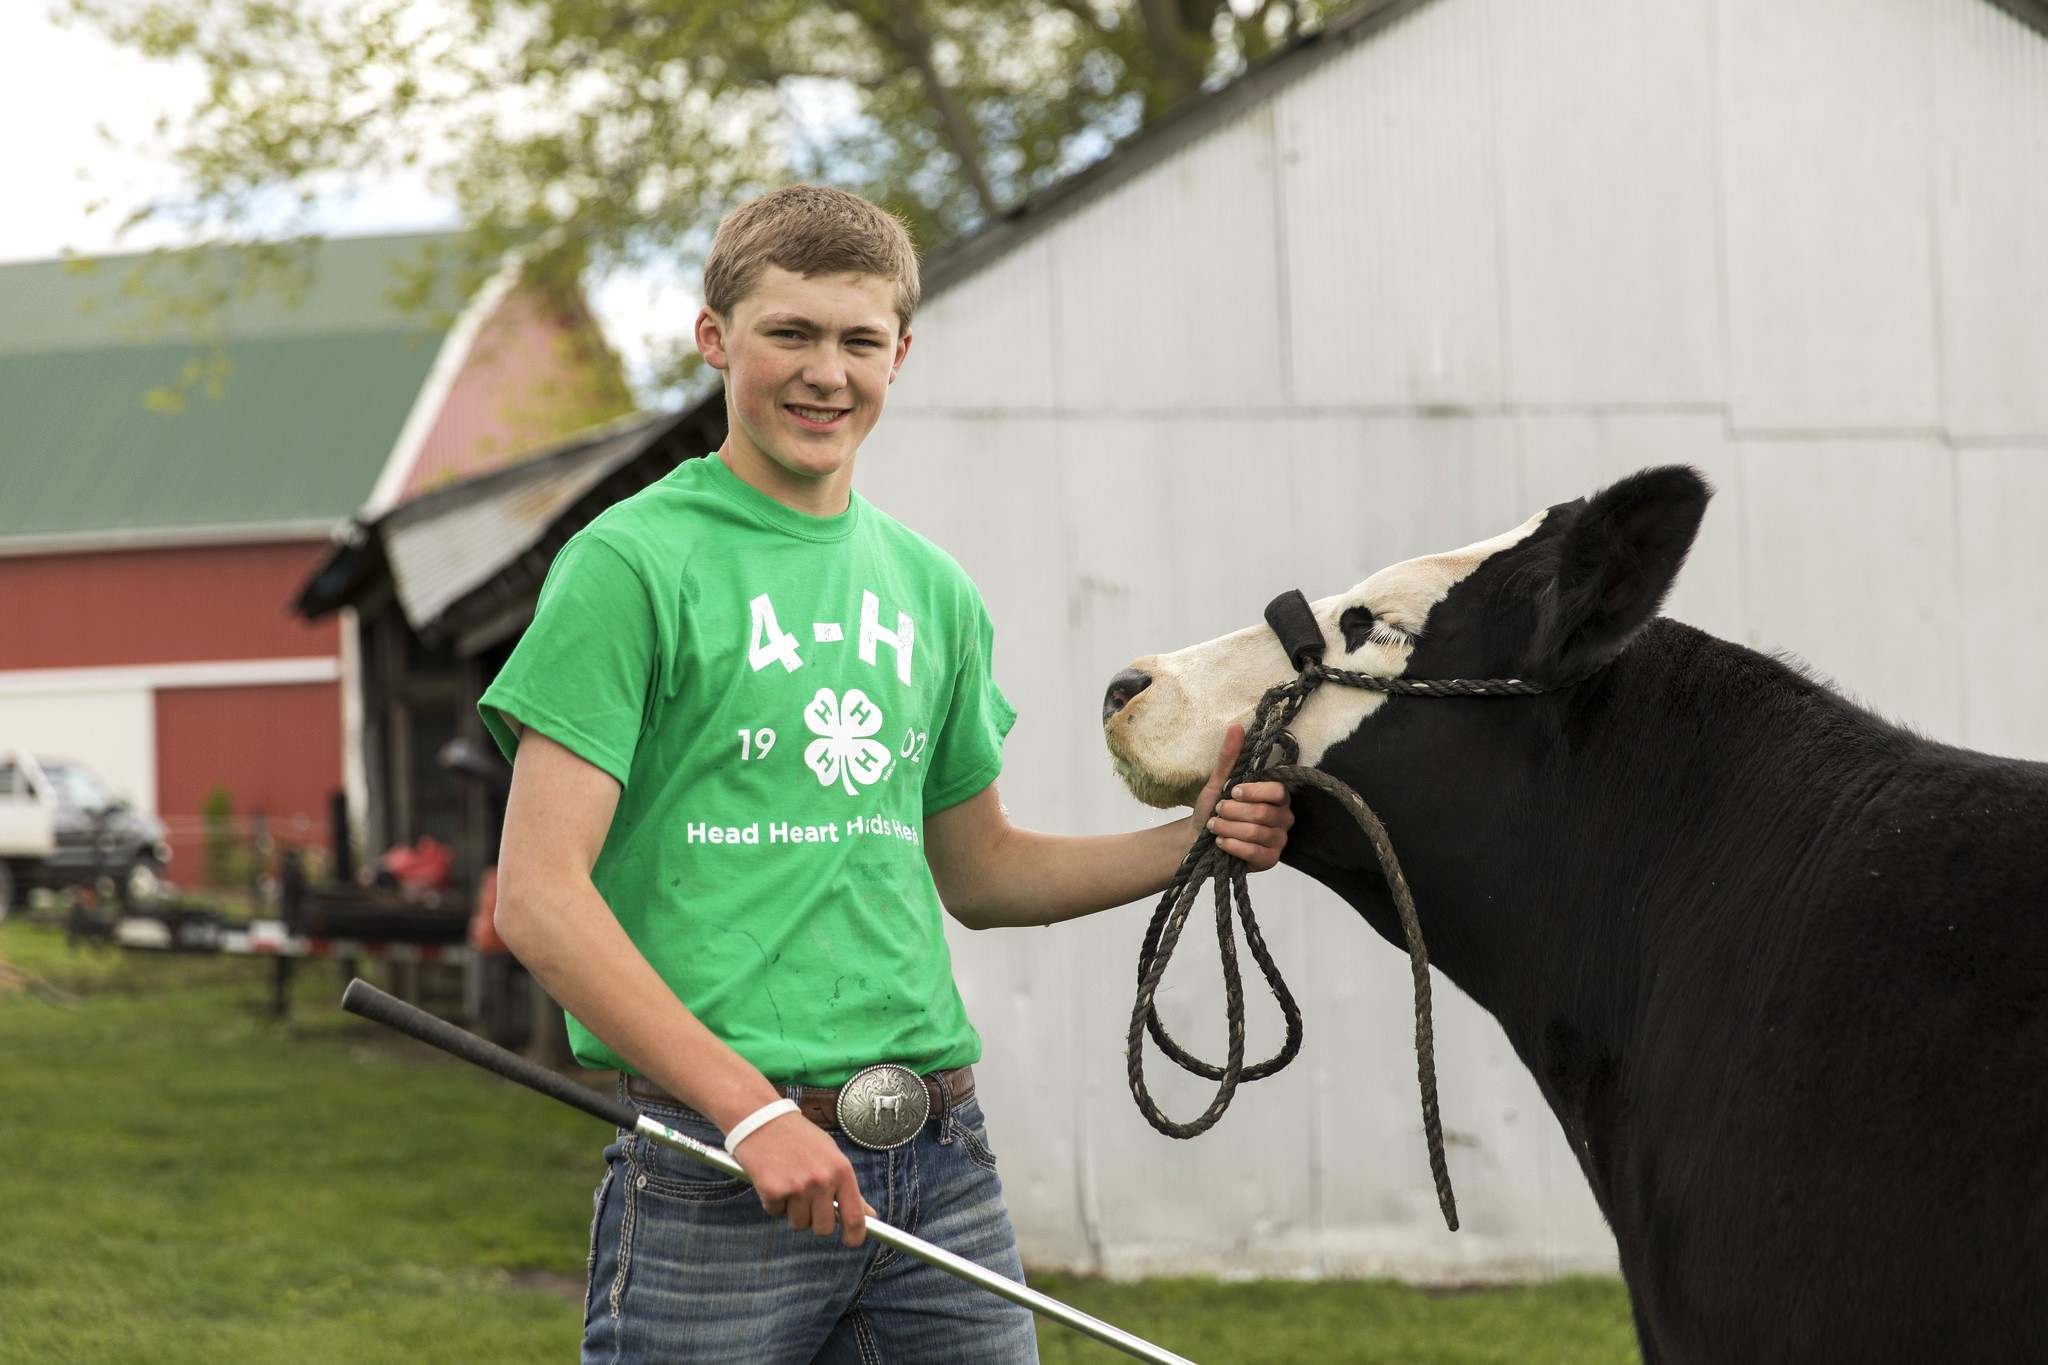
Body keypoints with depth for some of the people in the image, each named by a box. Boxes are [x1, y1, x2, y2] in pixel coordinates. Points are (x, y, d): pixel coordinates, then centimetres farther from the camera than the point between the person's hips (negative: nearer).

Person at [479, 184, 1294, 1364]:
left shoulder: (933, 590, 14)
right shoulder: (635, 566, -5)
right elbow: (539, 898, -11)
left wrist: (1193, 843, 11)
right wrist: (752, 1109, -17)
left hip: (942, 1174, 5)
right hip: (713, 1175, -5)